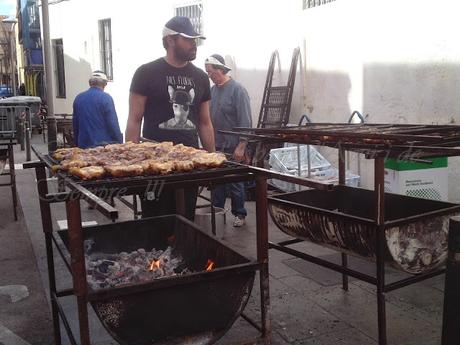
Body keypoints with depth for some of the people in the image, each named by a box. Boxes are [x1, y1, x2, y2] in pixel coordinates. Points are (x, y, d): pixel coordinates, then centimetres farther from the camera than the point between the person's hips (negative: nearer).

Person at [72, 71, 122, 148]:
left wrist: (77, 144, 23)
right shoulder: (106, 98, -8)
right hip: (104, 144, -5)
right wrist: (119, 143, -2)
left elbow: (75, 124, 15)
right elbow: (113, 124, -10)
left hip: (84, 146, 5)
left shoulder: (78, 98, 9)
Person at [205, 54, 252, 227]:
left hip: (232, 148, -5)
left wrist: (241, 147, -19)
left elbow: (245, 121, -15)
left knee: (235, 183, 5)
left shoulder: (237, 90, -11)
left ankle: (239, 215, 20)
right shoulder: (213, 90, 8)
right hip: (215, 147, 6)